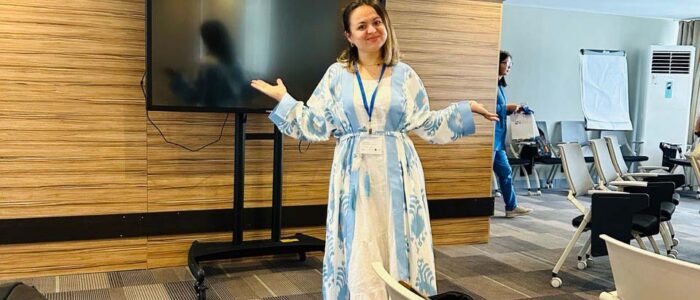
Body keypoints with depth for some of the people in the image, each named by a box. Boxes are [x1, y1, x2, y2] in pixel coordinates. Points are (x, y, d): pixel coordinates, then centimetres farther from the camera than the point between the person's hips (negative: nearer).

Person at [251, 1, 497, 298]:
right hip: (354, 175, 0)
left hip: (396, 174, 0)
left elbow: (427, 125, 8)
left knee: (398, 248, 3)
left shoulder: (404, 74, 6)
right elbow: (317, 125, 5)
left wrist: (466, 109, 2)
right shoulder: (337, 74, 6)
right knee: (358, 257, 2)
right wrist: (283, 99, 1)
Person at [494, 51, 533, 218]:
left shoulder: (499, 85, 17)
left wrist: (513, 109, 8)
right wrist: (507, 108, -12)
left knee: (506, 171, 16)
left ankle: (512, 207, 26)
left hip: (498, 137, 11)